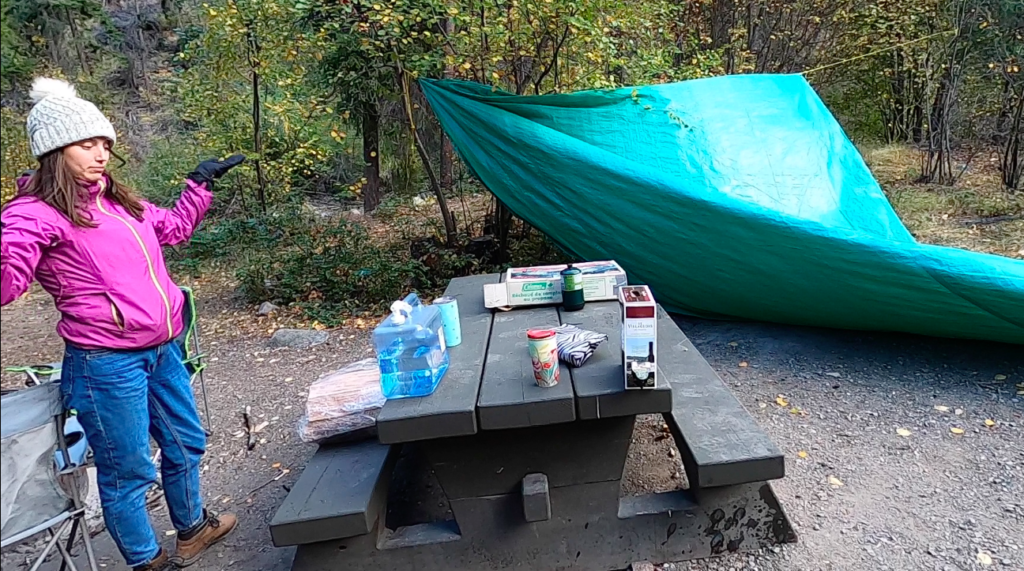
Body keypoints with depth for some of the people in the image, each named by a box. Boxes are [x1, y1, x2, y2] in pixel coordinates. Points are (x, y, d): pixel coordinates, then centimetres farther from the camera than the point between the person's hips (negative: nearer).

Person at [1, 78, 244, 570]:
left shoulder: (116, 200, 11)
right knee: (128, 472, 7)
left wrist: (201, 183, 27)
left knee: (185, 444, 23)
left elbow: (175, 227, 26)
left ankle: (192, 527, 46)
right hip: (106, 363, -8)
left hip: (161, 350, 8)